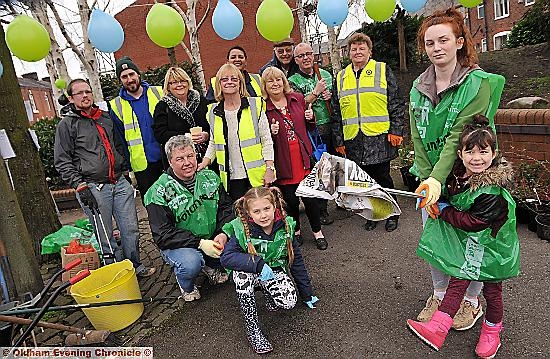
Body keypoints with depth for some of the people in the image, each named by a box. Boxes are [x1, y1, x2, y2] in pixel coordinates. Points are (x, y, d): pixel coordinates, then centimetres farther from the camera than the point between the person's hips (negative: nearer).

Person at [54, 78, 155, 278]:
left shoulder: (106, 118, 16)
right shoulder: (67, 125, 1)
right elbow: (62, 162, -3)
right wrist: (80, 186, -11)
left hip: (120, 183, 5)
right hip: (94, 188, -4)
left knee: (131, 229, 7)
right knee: (105, 237, 4)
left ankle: (135, 266, 23)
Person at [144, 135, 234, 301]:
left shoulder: (210, 177, 0)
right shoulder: (159, 192, -15)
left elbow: (227, 207, 1)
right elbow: (163, 235, -18)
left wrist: (223, 234, -19)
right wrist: (200, 243, -27)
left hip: (212, 239, 5)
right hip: (178, 245, -4)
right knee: (191, 264, -35)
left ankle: (212, 267, 14)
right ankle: (187, 287, 5)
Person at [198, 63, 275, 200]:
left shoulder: (255, 105, 0)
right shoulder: (213, 112, 8)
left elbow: (267, 140, -1)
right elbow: (213, 143, 18)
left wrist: (269, 169, -6)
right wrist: (204, 163, 4)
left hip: (256, 176, -2)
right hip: (231, 178, 2)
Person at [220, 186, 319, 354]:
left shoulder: (285, 227, -13)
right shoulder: (242, 230, -22)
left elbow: (296, 260, -3)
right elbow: (226, 257, -30)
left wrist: (307, 294, 3)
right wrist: (258, 264, -40)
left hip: (274, 270, 2)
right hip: (250, 272, -1)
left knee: (289, 302, -24)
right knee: (242, 273, -36)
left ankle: (268, 293, 12)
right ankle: (252, 328, -18)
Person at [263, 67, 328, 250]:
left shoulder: (297, 98, 7)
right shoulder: (262, 107, -4)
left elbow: (310, 127, 18)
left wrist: (311, 118, -2)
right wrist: (271, 132, -18)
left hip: (303, 156, 2)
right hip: (282, 161, -2)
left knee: (310, 196, 5)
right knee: (290, 199, 6)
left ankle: (317, 232, 26)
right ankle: (295, 231, 31)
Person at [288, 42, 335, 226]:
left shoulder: (326, 74, 13)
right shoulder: (293, 81, -1)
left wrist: (331, 96, -1)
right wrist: (316, 91, -14)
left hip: (332, 127, 4)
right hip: (312, 131, -4)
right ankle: (321, 210, 13)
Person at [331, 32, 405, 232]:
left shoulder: (383, 70, 4)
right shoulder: (341, 78, 12)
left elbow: (397, 103, 1)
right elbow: (336, 113, 12)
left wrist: (396, 130, -8)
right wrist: (338, 140, 7)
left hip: (379, 137, -3)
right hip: (354, 140, 3)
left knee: (382, 177, 4)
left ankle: (391, 214, 22)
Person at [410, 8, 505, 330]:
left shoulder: (479, 83, -12)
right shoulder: (419, 87, 3)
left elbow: (459, 135, -22)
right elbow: (417, 138, 0)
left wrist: (437, 179, -31)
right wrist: (426, 179, -9)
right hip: (430, 177, 4)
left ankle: (471, 301, 33)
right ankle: (441, 295, 35)